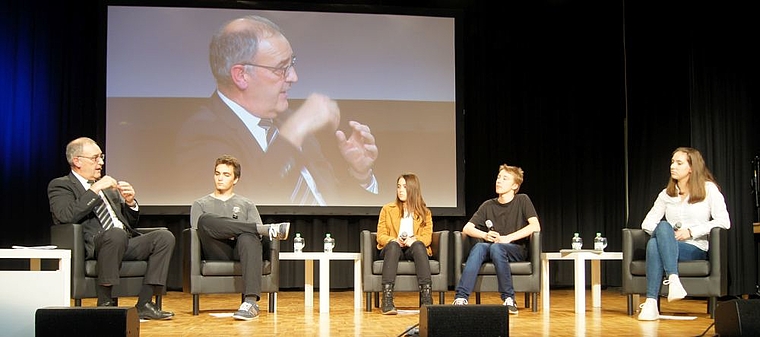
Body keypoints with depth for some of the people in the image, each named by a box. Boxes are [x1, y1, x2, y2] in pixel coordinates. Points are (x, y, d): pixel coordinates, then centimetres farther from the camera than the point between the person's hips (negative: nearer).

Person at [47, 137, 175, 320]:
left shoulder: (107, 186, 27)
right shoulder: (60, 185, 7)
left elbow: (130, 224, 28)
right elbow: (66, 216, -15)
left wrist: (130, 202, 7)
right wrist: (95, 189, -14)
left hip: (125, 243, 7)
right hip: (92, 247, -7)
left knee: (165, 237, -16)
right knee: (116, 234, -38)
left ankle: (144, 304, -18)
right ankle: (105, 302, -26)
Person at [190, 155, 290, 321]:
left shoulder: (247, 204, 27)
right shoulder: (200, 204, 25)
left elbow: (257, 234, 13)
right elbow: (197, 232, 8)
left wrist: (229, 232, -7)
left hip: (240, 250, 0)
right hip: (217, 253, 0)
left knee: (248, 237, -38)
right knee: (205, 219, -31)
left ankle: (251, 302, -52)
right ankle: (269, 229, -29)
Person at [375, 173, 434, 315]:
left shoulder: (424, 212, 11)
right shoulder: (387, 209, 10)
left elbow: (427, 237, 1)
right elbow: (381, 236, 3)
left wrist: (414, 240, -22)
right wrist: (395, 240, -19)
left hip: (413, 249, 0)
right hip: (392, 249, 0)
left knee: (418, 245, -36)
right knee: (393, 245, -37)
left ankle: (426, 298, -45)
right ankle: (387, 300, -48)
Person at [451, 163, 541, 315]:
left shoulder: (522, 200, 2)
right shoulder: (488, 205, 10)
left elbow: (535, 226, -11)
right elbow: (467, 228, 6)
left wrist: (508, 238, -18)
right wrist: (485, 235, -15)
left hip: (516, 250, -3)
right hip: (490, 247, 3)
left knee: (496, 247, -36)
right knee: (479, 247, -32)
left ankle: (508, 298, -30)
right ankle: (461, 297, -42)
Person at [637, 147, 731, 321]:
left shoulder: (708, 189, 6)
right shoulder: (667, 194, 17)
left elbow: (724, 222, -6)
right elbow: (647, 223, 11)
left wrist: (691, 232, -12)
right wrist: (665, 233, -9)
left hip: (696, 249, -3)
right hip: (668, 246, 3)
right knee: (655, 240, -34)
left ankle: (651, 302, -44)